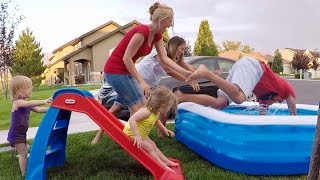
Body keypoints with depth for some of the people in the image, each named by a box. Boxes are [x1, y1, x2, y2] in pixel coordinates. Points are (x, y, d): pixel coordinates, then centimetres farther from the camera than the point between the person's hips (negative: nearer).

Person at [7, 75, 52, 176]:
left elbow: (38, 109, 9)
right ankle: (24, 174, 6)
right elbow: (30, 103, -41)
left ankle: (25, 171, 31)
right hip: (15, 135, -9)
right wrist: (44, 101, -47)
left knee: (23, 152, 18)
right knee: (23, 153, -4)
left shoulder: (26, 104, 8)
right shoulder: (17, 102, -22)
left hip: (21, 134, 9)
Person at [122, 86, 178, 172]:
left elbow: (156, 121, 20)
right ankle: (163, 166, -4)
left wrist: (165, 129, 13)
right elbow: (132, 119, -43)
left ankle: (166, 161, 22)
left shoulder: (156, 112, -4)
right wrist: (137, 135, -46)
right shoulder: (146, 111, -35)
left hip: (141, 134, 9)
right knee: (149, 148, -10)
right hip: (131, 134, -9)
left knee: (153, 146, 13)